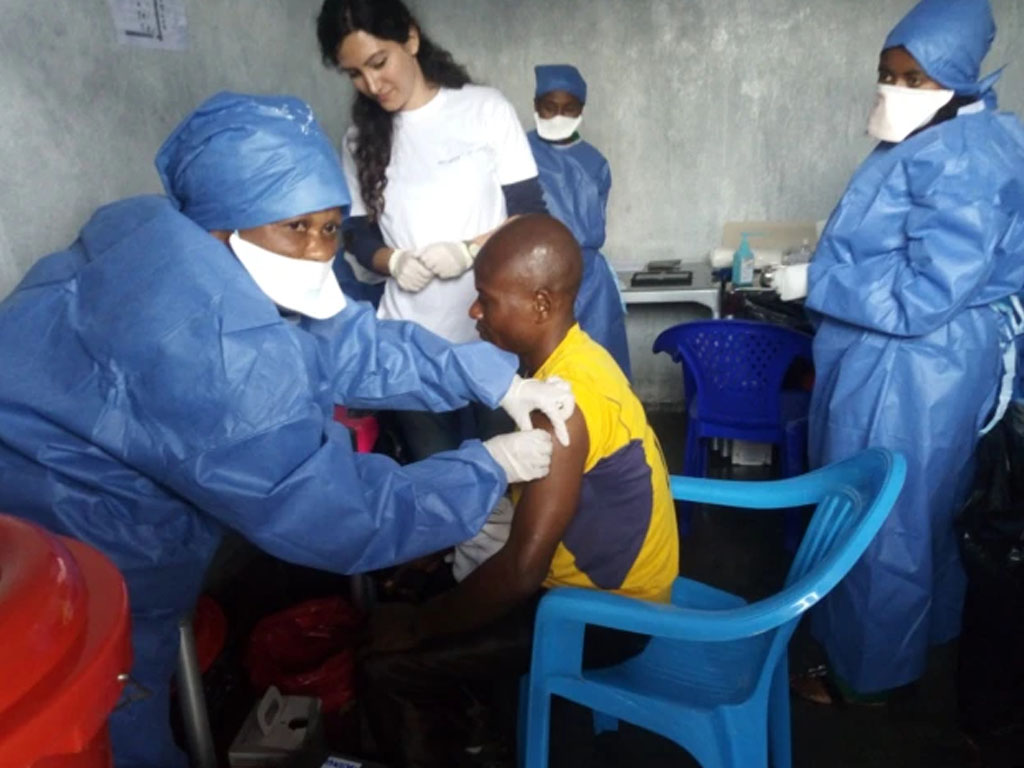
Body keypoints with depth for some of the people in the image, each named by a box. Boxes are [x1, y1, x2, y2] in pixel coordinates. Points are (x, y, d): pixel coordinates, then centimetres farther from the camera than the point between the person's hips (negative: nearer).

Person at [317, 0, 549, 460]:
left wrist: (469, 250, -21)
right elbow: (358, 234, 9)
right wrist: (394, 261, -13)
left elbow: (531, 215, -5)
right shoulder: (361, 139, 8)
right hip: (409, 341, 3)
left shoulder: (485, 108, -2)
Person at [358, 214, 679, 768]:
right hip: (603, 574, 9)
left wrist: (417, 627, -16)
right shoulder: (572, 357, 0)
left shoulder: (566, 400, -30)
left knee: (387, 670, -10)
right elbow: (526, 490, 12)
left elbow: (523, 568, -30)